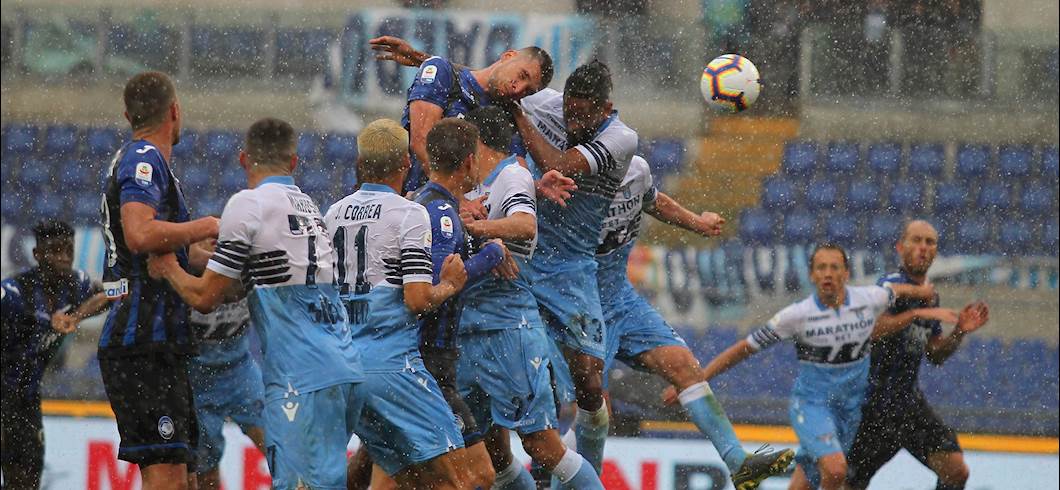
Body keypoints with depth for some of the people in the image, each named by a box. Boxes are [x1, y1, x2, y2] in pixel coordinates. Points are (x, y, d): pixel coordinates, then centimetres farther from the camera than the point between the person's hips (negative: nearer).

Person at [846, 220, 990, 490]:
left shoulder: (930, 296, 12)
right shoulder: (892, 285, -13)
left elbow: (935, 356, 20)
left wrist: (960, 331, 4)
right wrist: (917, 314, -37)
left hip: (911, 402, 7)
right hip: (876, 404, -7)